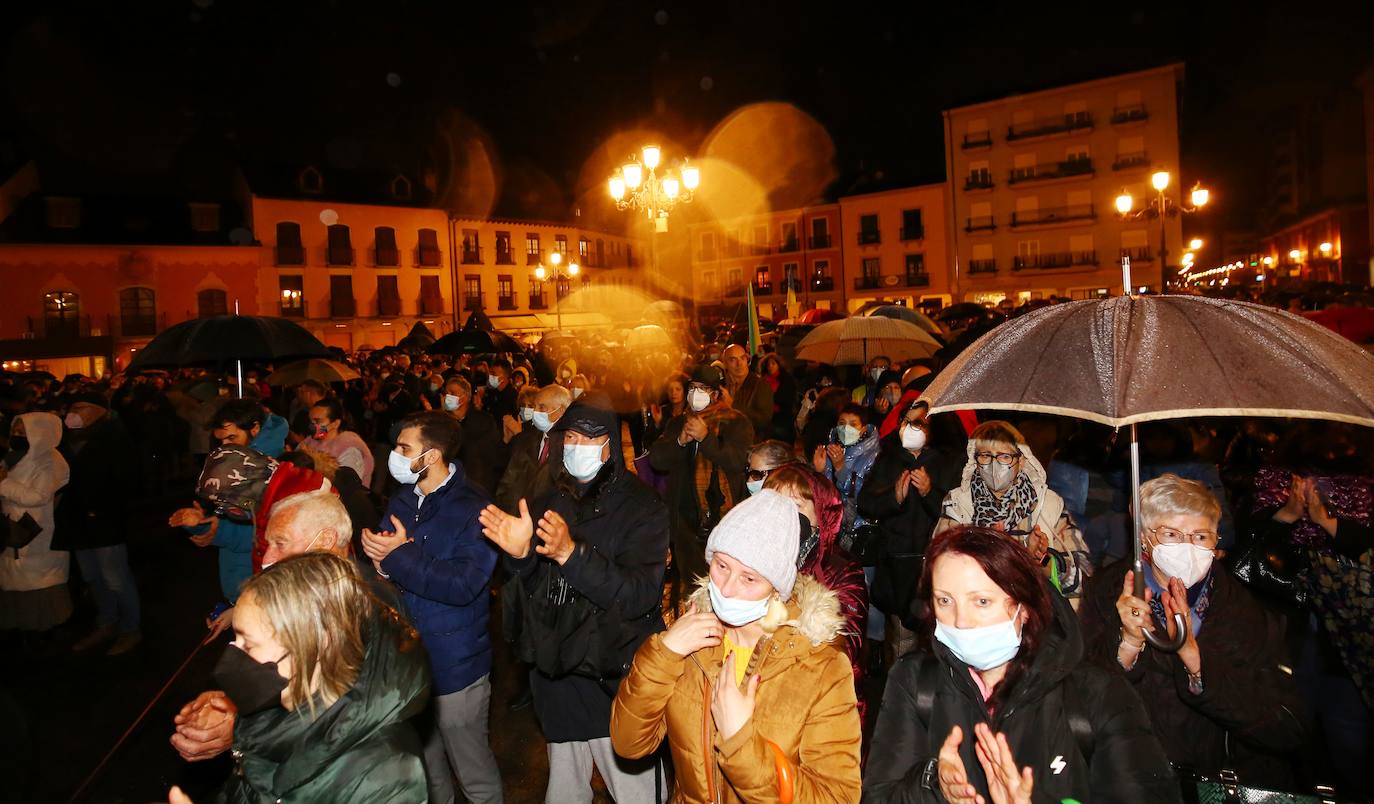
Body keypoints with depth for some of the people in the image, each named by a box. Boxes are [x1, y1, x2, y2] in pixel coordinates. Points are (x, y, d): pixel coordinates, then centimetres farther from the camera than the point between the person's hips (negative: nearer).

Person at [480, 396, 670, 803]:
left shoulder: (642, 507, -11)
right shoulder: (547, 505, 4)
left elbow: (640, 596, -22)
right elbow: (531, 592, 4)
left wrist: (571, 553, -33)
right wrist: (519, 554, -17)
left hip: (617, 682, -5)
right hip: (557, 679, 5)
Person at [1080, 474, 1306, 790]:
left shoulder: (1255, 612, -2)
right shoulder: (1106, 591, -3)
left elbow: (1288, 734, -11)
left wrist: (1194, 656, -22)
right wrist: (1129, 644, -23)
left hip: (1234, 779, 2)